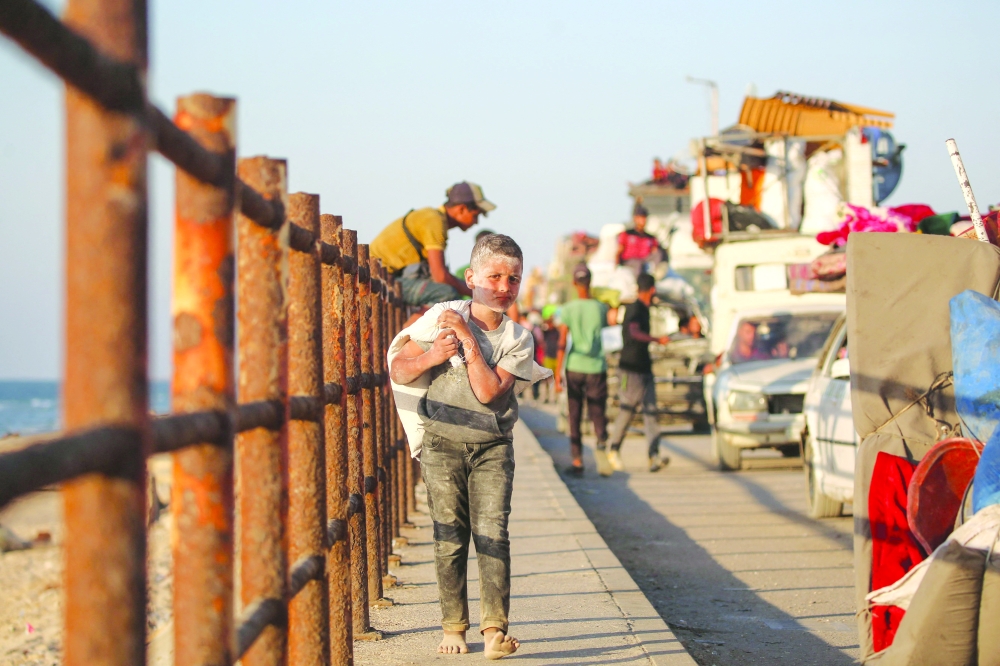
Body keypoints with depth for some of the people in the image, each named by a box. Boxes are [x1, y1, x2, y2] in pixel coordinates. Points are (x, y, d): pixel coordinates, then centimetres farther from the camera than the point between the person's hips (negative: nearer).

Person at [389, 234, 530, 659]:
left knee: (492, 531, -11)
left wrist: (469, 341, -17)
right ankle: (453, 627, 9)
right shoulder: (441, 319, 0)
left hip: (492, 447, 0)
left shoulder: (518, 340, -1)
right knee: (449, 536, 0)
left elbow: (489, 392, -15)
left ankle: (494, 628, -11)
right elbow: (398, 371, 1)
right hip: (443, 443, 0)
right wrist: (430, 357, -17)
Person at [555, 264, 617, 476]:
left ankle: (577, 461, 6)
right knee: (597, 413, 9)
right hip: (597, 368, 1)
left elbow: (562, 344, -6)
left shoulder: (568, 309, -3)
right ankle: (602, 443, -17)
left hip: (574, 368, -1)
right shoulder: (601, 308, 1)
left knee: (575, 417, 6)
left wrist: (557, 375, -3)